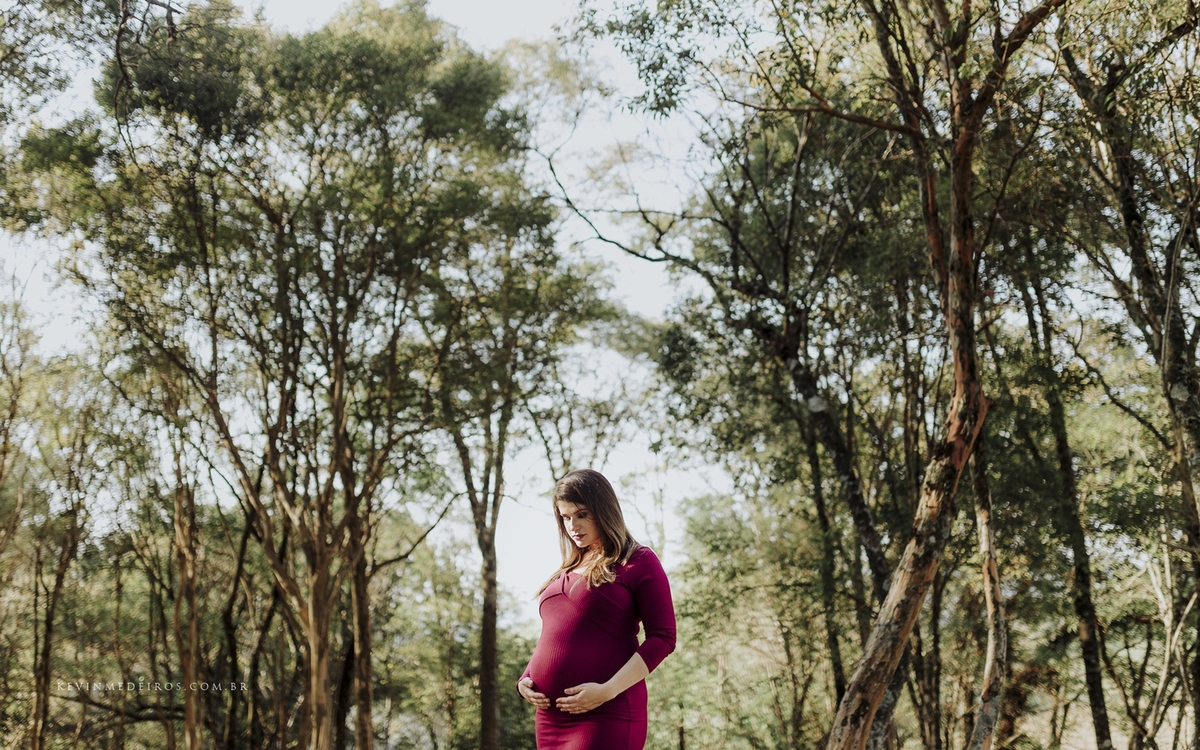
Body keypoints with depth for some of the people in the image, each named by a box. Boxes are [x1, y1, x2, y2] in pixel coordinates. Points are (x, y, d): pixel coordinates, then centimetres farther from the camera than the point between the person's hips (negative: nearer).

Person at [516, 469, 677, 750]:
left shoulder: (638, 562, 1)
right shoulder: (565, 573, 19)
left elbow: (662, 638, -7)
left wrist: (607, 691, -17)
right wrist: (525, 679, 7)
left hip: (606, 716, -6)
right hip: (551, 716, 7)